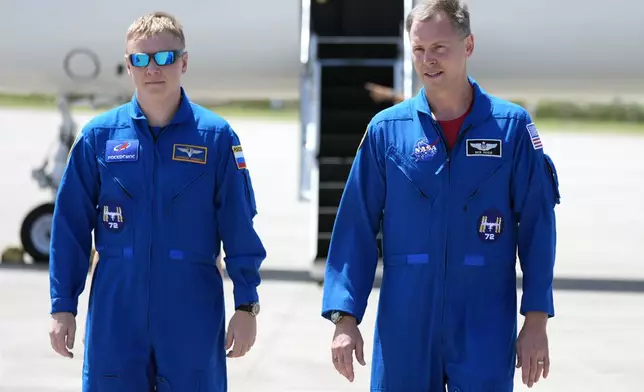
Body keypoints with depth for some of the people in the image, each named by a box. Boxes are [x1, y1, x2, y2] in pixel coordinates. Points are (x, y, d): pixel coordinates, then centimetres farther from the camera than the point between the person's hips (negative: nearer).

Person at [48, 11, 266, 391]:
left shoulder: (216, 136, -1)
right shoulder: (99, 135, 2)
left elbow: (240, 229, 1)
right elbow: (70, 227, 5)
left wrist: (246, 306, -2)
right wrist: (63, 307, 3)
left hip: (193, 317, -1)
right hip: (115, 315, 1)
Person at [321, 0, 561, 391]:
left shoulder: (511, 127, -1)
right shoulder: (386, 129, 1)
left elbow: (537, 227, 0)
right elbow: (356, 229, 2)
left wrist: (536, 320, -4)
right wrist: (345, 318, -4)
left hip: (486, 326, -1)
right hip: (404, 327, 1)